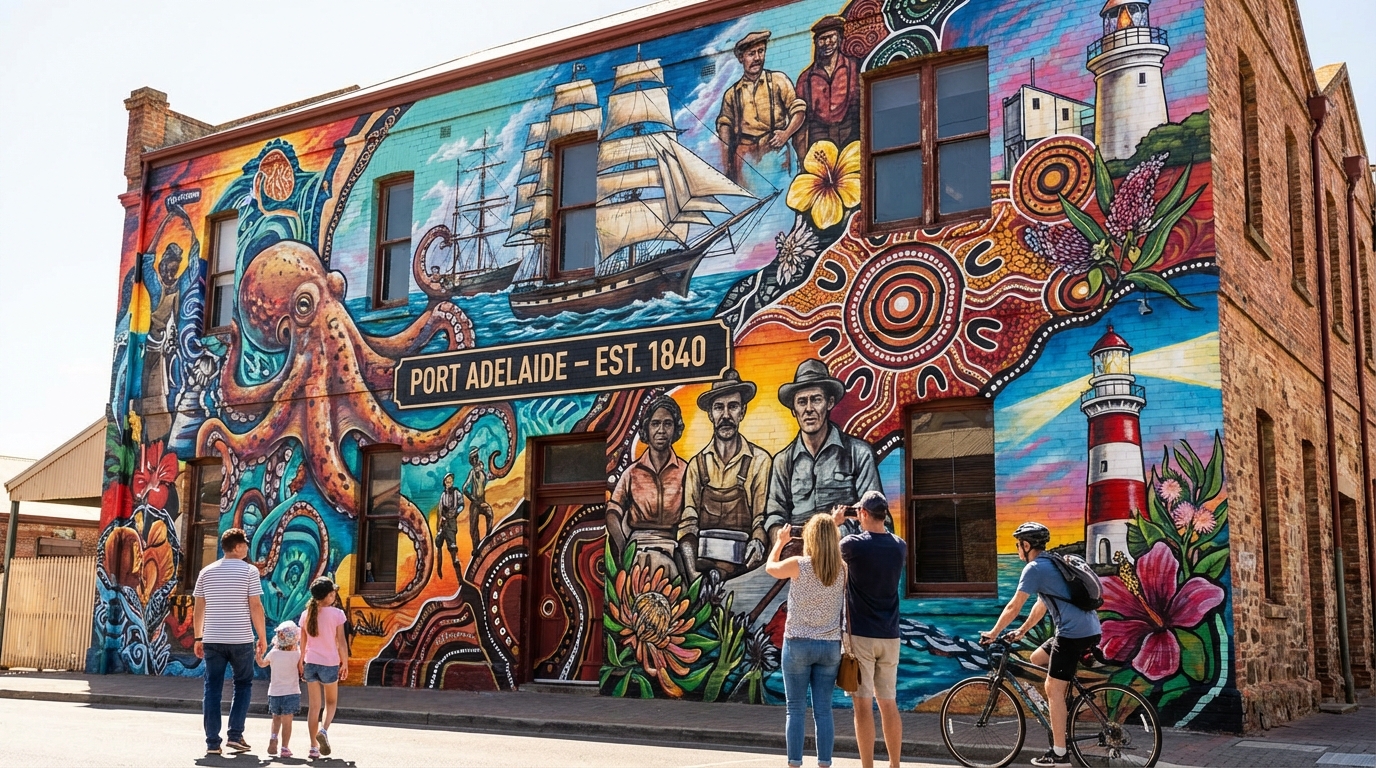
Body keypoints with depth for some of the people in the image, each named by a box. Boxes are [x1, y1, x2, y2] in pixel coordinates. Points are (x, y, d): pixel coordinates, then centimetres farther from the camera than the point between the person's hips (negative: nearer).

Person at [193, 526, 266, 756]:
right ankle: (235, 735, 4)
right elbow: (255, 607, -8)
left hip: (212, 640, 3)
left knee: (212, 690, 7)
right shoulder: (249, 571, -5)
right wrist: (262, 637, 0)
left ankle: (212, 742, 5)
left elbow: (199, 609, 8)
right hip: (241, 640, -3)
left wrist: (198, 638, 15)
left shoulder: (206, 572, 7)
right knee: (243, 686, 13)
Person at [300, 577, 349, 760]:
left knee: (314, 706, 10)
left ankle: (314, 746, 10)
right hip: (330, 664, -3)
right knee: (331, 702, 17)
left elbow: (303, 642, 6)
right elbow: (341, 643, -8)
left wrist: (301, 663, 17)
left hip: (311, 663, 3)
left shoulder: (306, 614, 2)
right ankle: (323, 729, -9)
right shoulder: (337, 614, -9)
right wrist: (345, 663, 3)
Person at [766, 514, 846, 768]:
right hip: (830, 645, 3)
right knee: (823, 711, 6)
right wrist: (832, 528, 19)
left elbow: (770, 568, 9)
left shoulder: (799, 565, -11)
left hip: (798, 644, -3)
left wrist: (780, 542, 25)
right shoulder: (842, 569, -3)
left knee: (795, 710, 3)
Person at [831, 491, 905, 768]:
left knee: (863, 704, -2)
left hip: (860, 635, -5)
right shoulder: (900, 546, 3)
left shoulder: (853, 544, -11)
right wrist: (869, 526, 21)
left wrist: (834, 523, 18)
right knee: (889, 704, 12)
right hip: (889, 636, 5)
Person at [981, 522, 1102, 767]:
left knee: (1053, 689, -4)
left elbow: (1014, 607, -6)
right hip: (1089, 630, 9)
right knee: (1037, 659, 22)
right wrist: (1021, 631, 31)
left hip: (1074, 633, -9)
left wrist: (993, 633, 5)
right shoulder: (1052, 563, 21)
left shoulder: (1034, 568, -8)